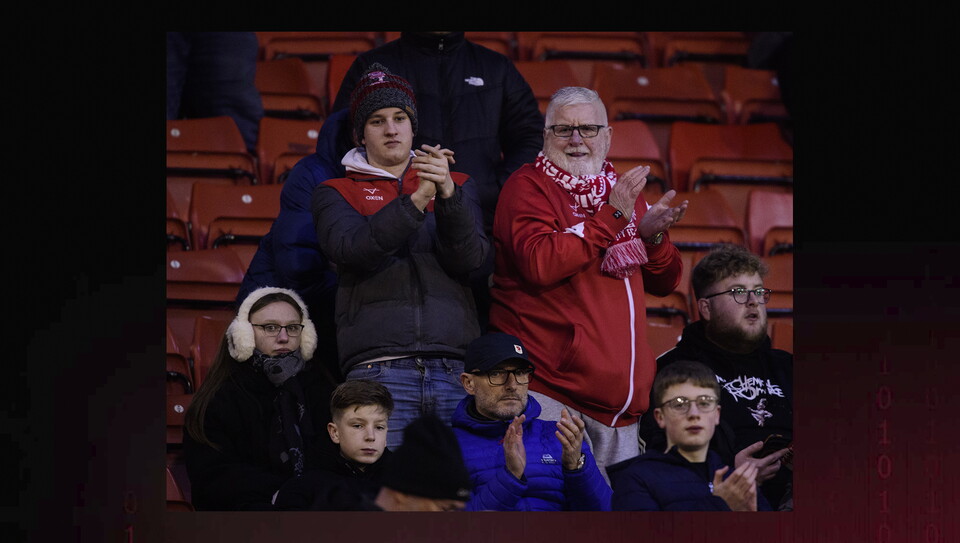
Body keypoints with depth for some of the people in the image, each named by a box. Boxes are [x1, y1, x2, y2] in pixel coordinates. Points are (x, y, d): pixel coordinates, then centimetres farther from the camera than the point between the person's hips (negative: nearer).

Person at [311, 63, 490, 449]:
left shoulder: (457, 186, 21)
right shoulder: (337, 193, 15)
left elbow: (470, 258, 3)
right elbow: (352, 248, -7)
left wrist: (447, 193, -13)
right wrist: (416, 200, -17)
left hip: (455, 369, 2)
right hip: (380, 369, -2)